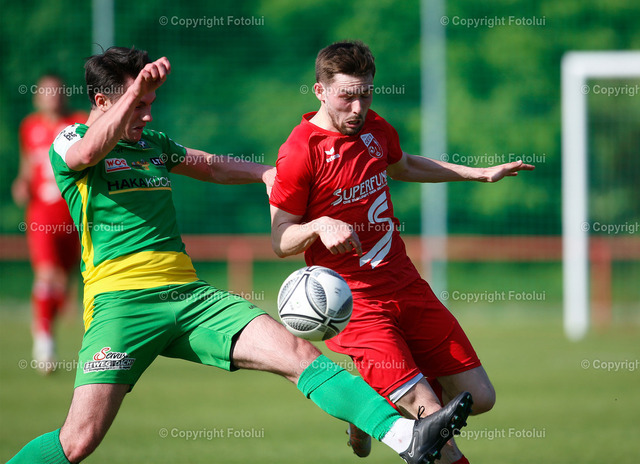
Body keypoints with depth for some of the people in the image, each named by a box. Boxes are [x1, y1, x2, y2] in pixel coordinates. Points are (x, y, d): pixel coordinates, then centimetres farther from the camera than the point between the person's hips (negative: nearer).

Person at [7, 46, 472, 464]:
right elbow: (89, 153, -25)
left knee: (298, 353, -11)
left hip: (188, 293, 6)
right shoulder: (69, 142, 1)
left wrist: (267, 173, 25)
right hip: (120, 302, -6)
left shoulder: (153, 143, 21)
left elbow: (212, 166, 40)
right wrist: (134, 91, -36)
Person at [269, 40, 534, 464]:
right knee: (430, 415, -20)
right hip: (355, 302, -7)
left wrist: (480, 174, 30)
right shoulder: (300, 151, -13)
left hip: (405, 284, 7)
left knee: (479, 398, 6)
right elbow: (281, 242, -8)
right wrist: (319, 226, -29)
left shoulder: (376, 130, 7)